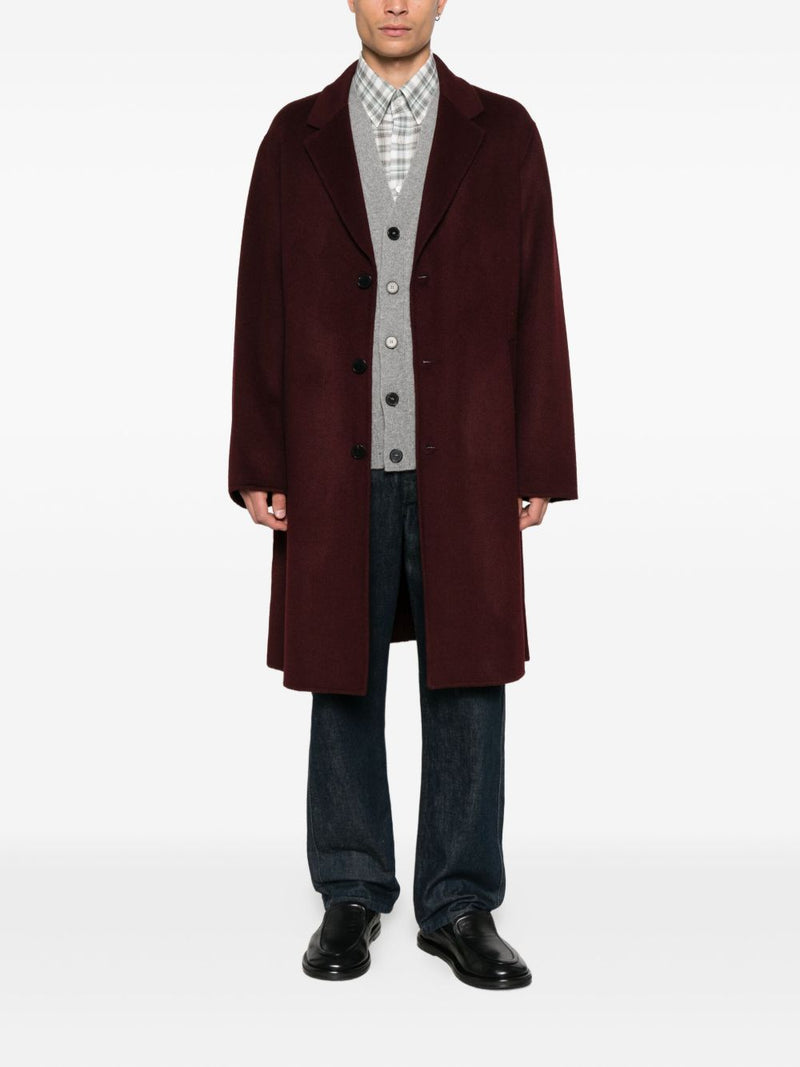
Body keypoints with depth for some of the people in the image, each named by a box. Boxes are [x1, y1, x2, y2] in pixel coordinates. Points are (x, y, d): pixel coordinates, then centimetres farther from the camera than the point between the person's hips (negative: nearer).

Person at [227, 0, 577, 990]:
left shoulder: (502, 134, 6)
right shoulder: (295, 138, 7)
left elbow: (536, 307, 3)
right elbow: (261, 310, 5)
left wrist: (538, 466, -2)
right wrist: (257, 465, -1)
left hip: (464, 468, 0)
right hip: (335, 470, 1)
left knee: (466, 681, 4)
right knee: (342, 684, 8)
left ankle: (461, 908, 18)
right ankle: (351, 899, 23)